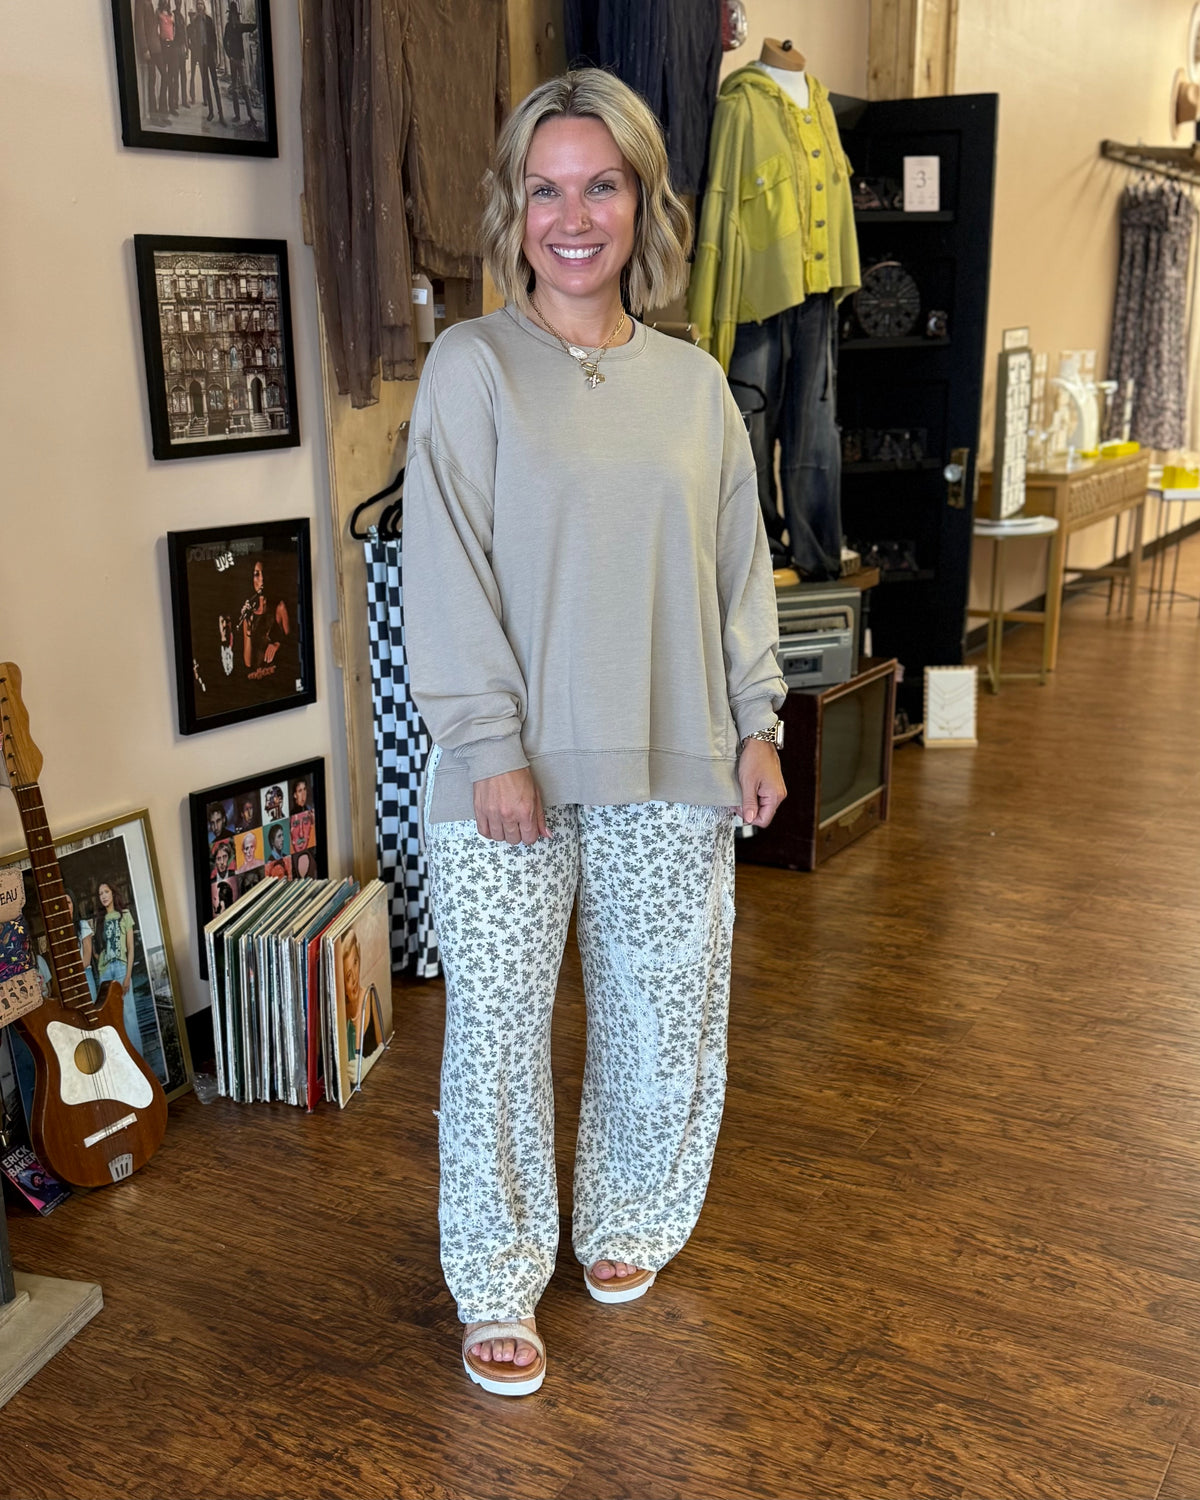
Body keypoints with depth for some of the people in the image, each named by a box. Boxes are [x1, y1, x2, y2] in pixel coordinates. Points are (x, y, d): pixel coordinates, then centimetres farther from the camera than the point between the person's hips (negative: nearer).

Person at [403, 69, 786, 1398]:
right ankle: (498, 1283, 25)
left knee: (666, 1019, 14)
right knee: (498, 1031, 5)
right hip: (511, 769, -3)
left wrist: (755, 722, 6)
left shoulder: (693, 381, 8)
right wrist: (491, 744, -15)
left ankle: (625, 1224, 39)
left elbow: (739, 559, 11)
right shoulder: (472, 366, -4)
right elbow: (445, 570, -9)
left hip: (669, 767, 4)